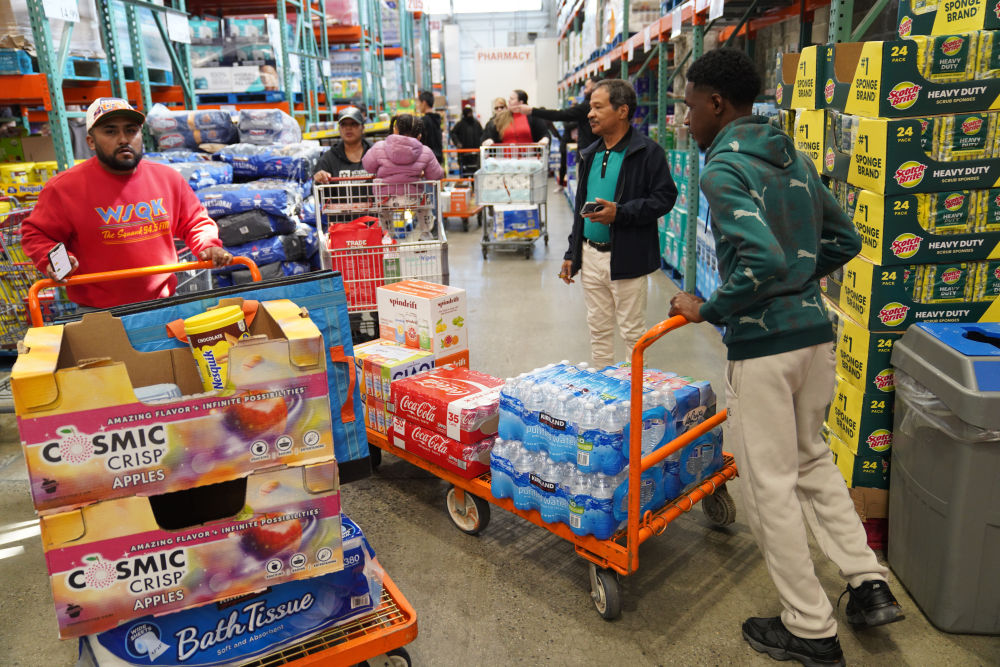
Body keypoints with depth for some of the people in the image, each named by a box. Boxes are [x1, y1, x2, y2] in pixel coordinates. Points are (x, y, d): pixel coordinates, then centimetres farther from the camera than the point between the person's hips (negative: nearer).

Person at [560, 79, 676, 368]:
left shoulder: (647, 152, -8)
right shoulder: (591, 154, 14)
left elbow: (665, 197, -13)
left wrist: (620, 213, -23)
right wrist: (572, 253, 16)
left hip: (626, 258, -7)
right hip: (590, 255, 7)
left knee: (633, 332, 3)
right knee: (598, 328, 15)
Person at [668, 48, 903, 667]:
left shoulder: (723, 167, -15)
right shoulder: (794, 157, 12)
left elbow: (763, 261, -26)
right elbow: (844, 239, 17)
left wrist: (708, 310, -12)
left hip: (763, 343, -8)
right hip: (817, 330, 9)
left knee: (772, 483, 6)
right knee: (812, 457, 25)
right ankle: (870, 584, 26)